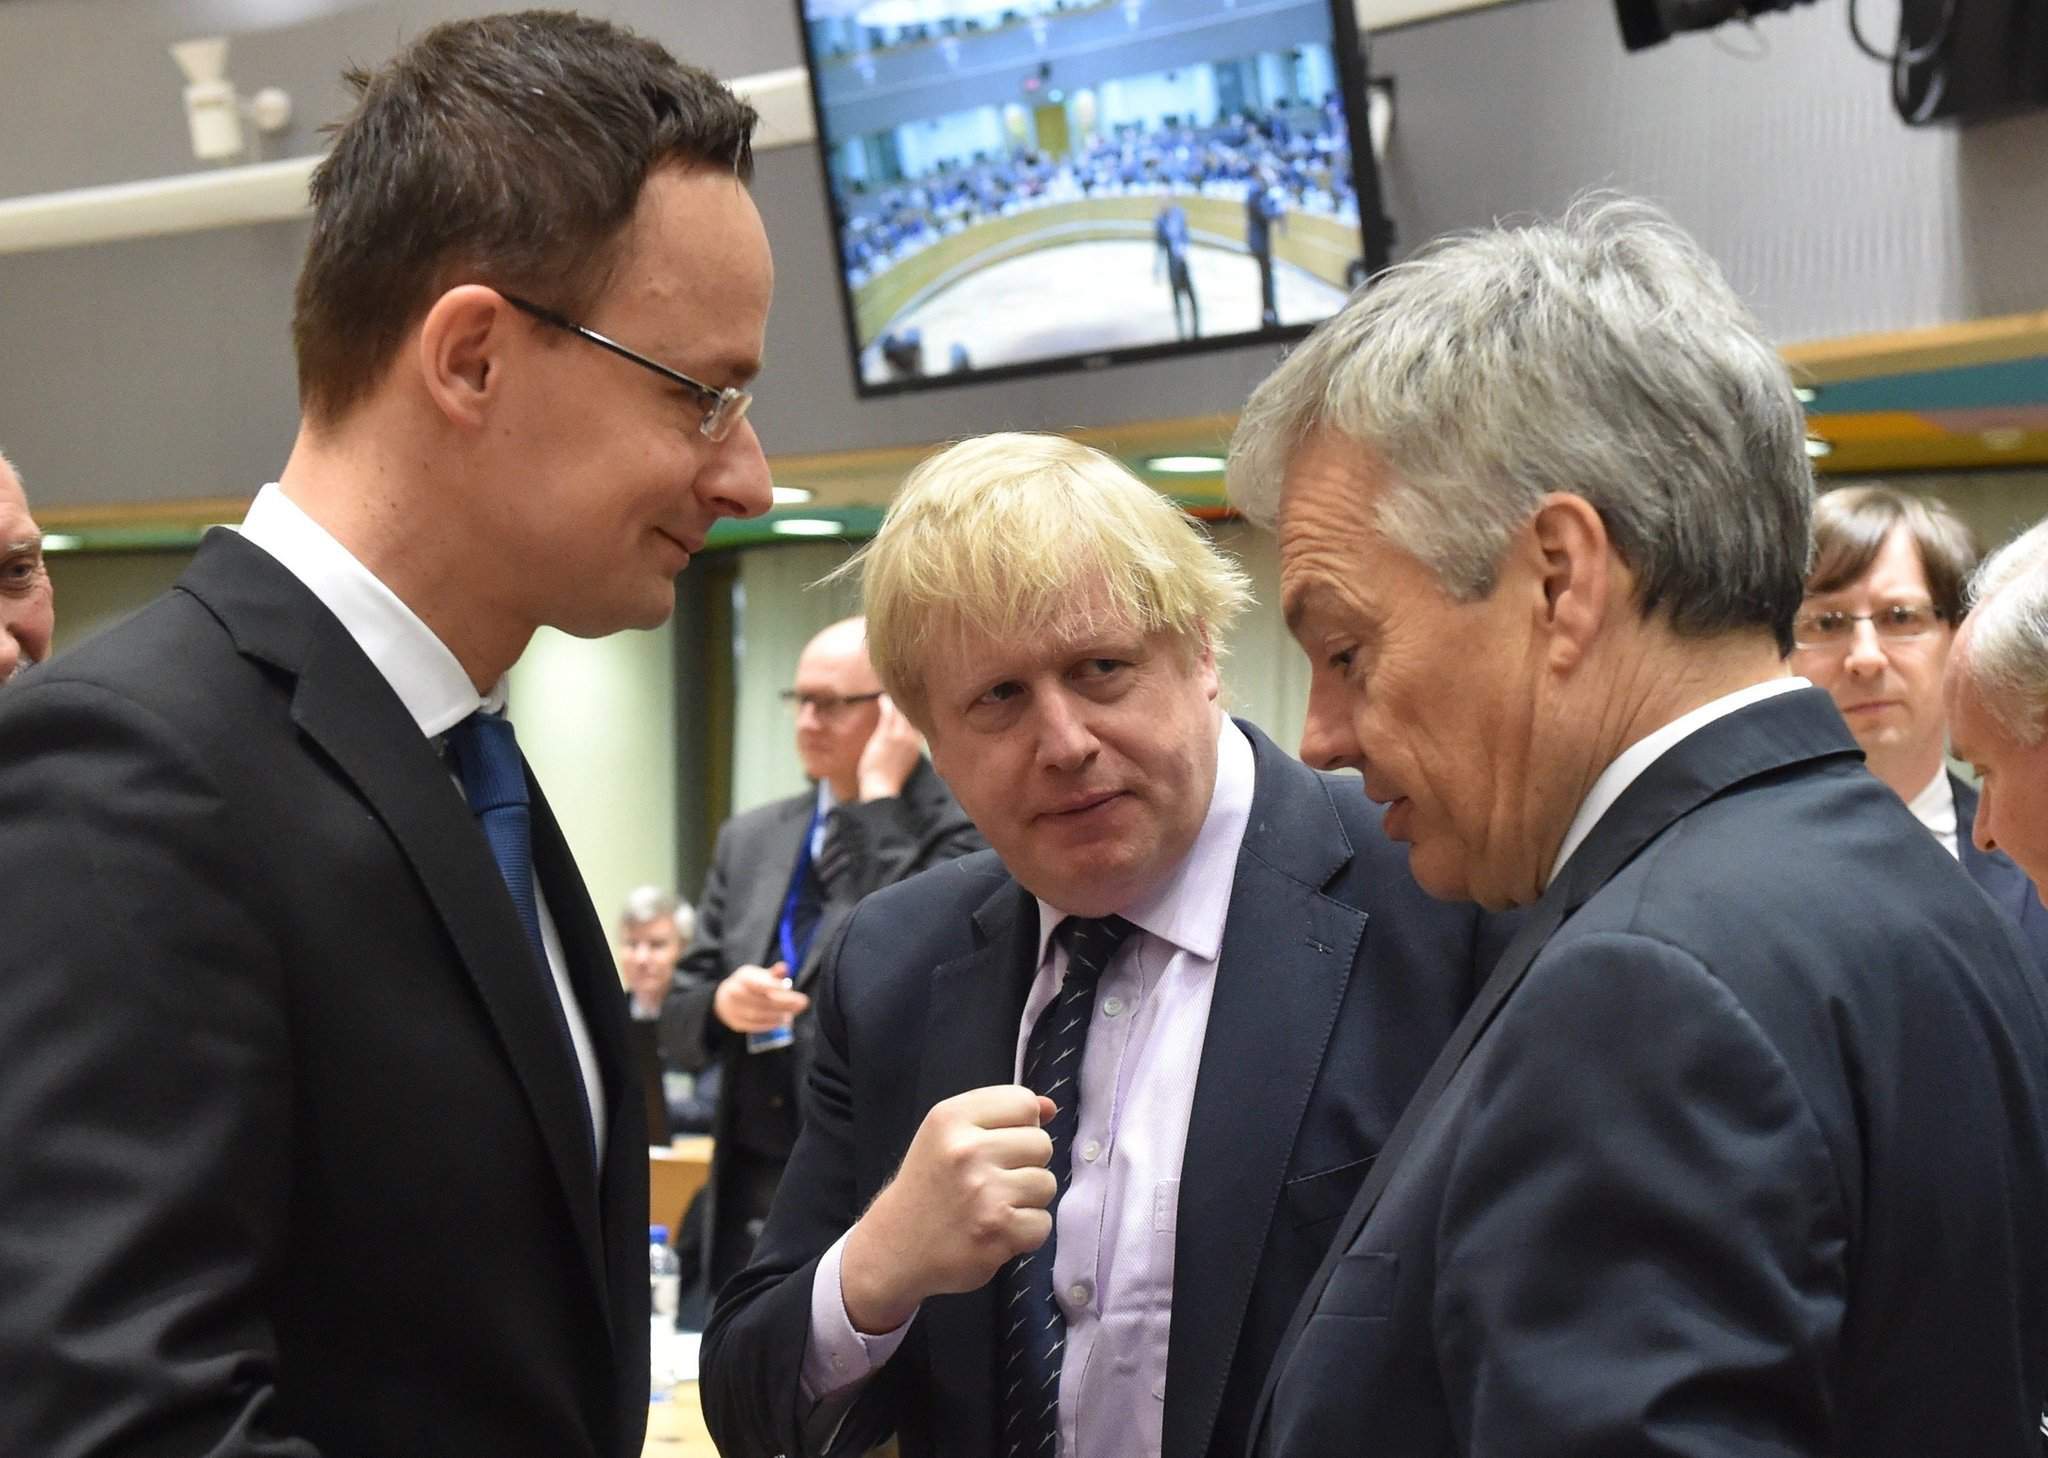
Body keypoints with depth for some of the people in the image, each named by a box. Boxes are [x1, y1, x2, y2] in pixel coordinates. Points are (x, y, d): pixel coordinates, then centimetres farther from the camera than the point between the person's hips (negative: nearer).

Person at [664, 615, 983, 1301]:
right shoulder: (751, 838, 13)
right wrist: (721, 1004, -10)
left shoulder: (959, 832, -5)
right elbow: (679, 1024, 15)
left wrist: (879, 796, -14)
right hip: (752, 1201, 6)